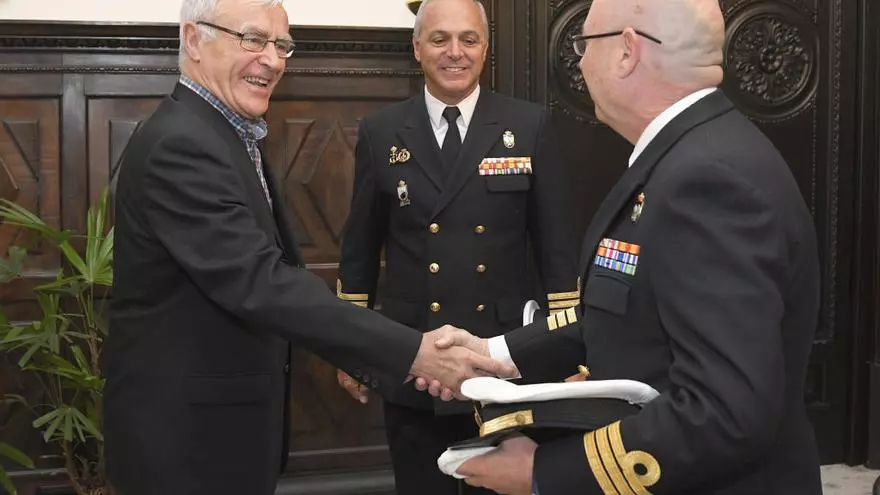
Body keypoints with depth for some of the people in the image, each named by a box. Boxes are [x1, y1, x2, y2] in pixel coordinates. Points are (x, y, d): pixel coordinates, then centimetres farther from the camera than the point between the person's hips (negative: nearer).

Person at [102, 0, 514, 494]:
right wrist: (412, 351, -32)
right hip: (186, 432, -9)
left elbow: (271, 272, 11)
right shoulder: (180, 146, -22)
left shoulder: (229, 136, 10)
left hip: (225, 419, 9)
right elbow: (259, 283, -31)